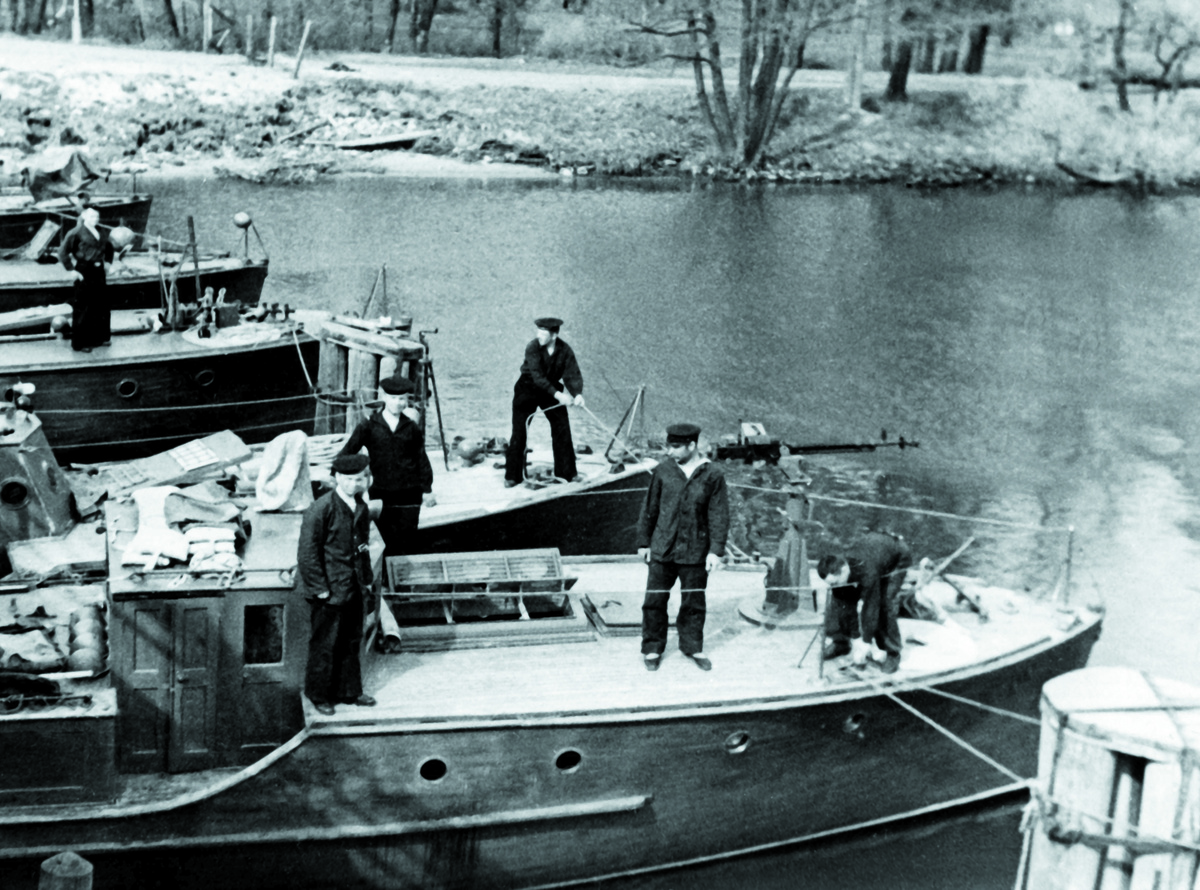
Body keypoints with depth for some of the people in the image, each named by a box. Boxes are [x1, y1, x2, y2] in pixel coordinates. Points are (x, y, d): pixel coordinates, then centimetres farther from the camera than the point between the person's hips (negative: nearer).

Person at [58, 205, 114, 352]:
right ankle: (79, 343, 6)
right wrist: (71, 270, -15)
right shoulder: (77, 232, -10)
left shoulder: (99, 232, 11)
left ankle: (99, 338, 28)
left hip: (99, 272, 7)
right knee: (82, 308, -2)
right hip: (84, 273, -7)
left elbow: (109, 246, 29)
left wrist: (108, 261, 16)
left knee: (101, 306, 13)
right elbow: (63, 251, -13)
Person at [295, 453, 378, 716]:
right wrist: (320, 588, -16)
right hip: (329, 589, -7)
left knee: (351, 640, 17)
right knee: (325, 644, 5)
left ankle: (349, 691, 32)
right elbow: (308, 552, -17)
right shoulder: (320, 509, -19)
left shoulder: (360, 506, 5)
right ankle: (318, 695, 22)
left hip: (353, 586, 7)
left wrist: (366, 578, 12)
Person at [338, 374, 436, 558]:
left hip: (409, 495, 0)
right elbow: (348, 451, -2)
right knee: (390, 544, 3)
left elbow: (421, 459, 10)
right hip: (381, 493, 0)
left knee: (406, 544, 0)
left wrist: (427, 489, 11)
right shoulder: (369, 426, -1)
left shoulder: (411, 428, 3)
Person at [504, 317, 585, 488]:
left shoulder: (565, 350, -14)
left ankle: (567, 473, 12)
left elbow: (573, 375, -18)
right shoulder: (533, 347, -23)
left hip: (552, 389, 3)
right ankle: (512, 476, 2)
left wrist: (578, 394, -39)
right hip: (527, 389, -3)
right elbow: (537, 376, -31)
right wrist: (558, 395, -40)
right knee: (519, 432, -5)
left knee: (563, 429, 0)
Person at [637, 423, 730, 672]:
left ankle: (692, 646, 28)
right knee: (654, 600, 4)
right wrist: (643, 541, 9)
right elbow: (649, 508, 7)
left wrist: (716, 550, -9)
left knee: (693, 603, 11)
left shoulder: (712, 475, -6)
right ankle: (652, 648, 19)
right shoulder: (663, 470, -2)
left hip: (695, 552, -1)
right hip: (662, 549, 1)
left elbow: (719, 515, -4)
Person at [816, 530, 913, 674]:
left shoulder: (867, 572, -46)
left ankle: (892, 653, -6)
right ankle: (840, 642, 11)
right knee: (843, 600, -7)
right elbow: (845, 606, -17)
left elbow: (871, 607, -37)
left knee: (886, 604, -21)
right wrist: (855, 638, -14)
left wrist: (864, 646, -30)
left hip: (897, 558, -6)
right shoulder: (836, 571, -27)